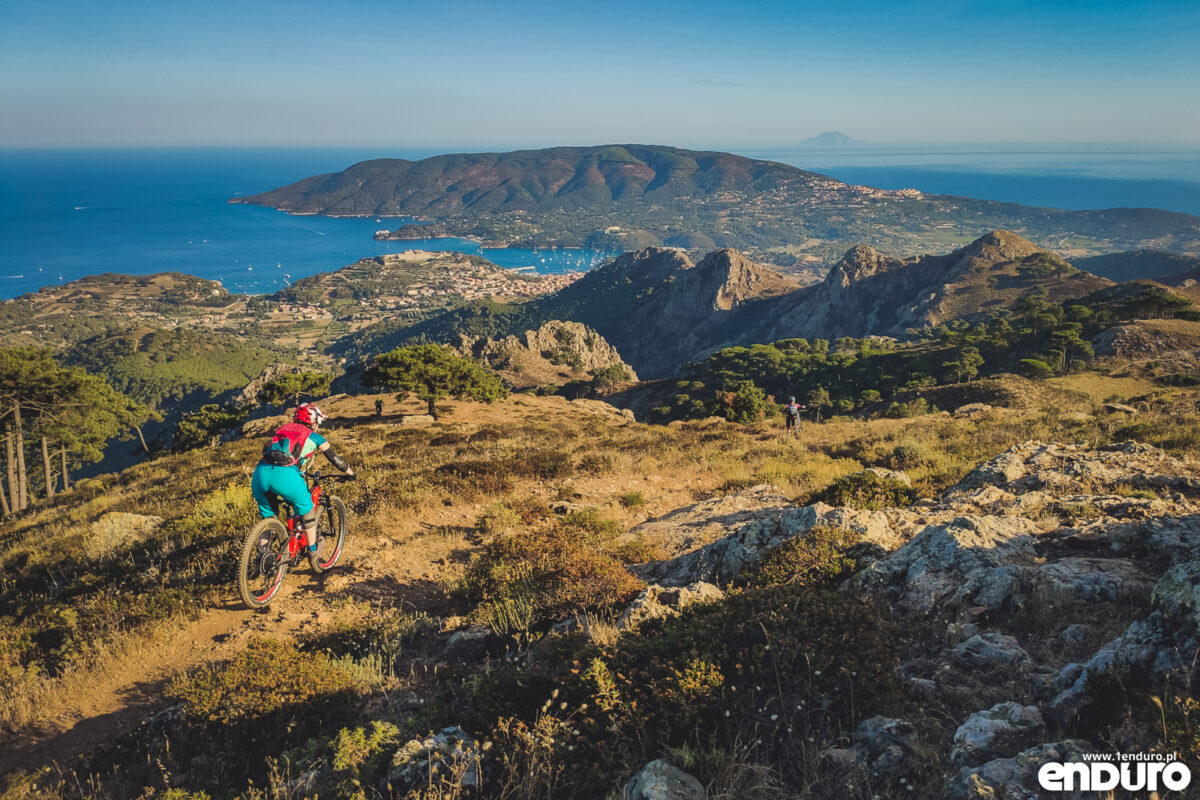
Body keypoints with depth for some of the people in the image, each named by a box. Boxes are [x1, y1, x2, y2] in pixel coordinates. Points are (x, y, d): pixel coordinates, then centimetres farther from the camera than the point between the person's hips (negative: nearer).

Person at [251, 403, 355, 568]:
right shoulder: (313, 437, 21)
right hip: (285, 475, -4)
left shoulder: (281, 430, 34)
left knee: (267, 516, 26)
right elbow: (335, 459, 27)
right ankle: (313, 553, 24)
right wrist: (350, 473, 44)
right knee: (306, 510, 20)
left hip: (260, 473, 4)